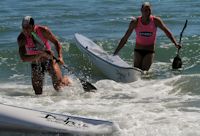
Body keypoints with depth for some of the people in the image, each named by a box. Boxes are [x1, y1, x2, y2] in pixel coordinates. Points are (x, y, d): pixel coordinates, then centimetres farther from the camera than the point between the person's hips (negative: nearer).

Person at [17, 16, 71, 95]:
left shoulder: (43, 31, -20)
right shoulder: (21, 38, -20)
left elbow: (56, 43, -8)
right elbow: (23, 58, -27)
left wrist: (60, 57, -24)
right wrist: (39, 56, -39)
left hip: (49, 60, -1)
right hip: (35, 64, 1)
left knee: (59, 87, -10)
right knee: (38, 93, 0)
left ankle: (66, 80, 26)